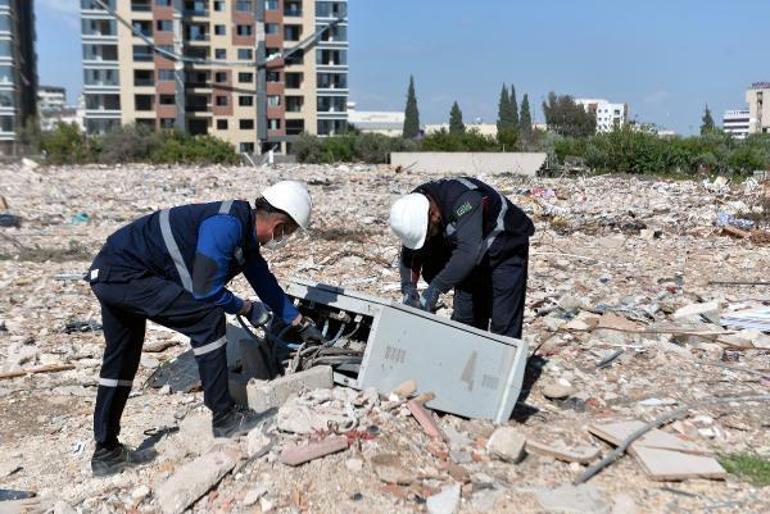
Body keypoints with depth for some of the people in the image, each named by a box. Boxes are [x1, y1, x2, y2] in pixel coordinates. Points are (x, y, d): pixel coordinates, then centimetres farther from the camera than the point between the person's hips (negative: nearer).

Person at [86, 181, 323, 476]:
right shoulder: (227, 226, -22)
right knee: (207, 318, -14)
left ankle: (106, 453, 30)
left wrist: (301, 323, 26)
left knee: (120, 362, 18)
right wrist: (247, 309, -4)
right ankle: (224, 418, -5)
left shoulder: (245, 233, 8)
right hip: (124, 274, -11)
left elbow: (265, 282, 19)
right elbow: (206, 290, -22)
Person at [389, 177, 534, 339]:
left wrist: (435, 289, -52)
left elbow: (469, 251, -50)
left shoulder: (464, 200, -39)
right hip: (476, 254, 7)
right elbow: (410, 252, -10)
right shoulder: (416, 208, -16)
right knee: (464, 318, 8)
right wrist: (408, 286, -28)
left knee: (504, 325, -9)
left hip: (507, 249, -7)